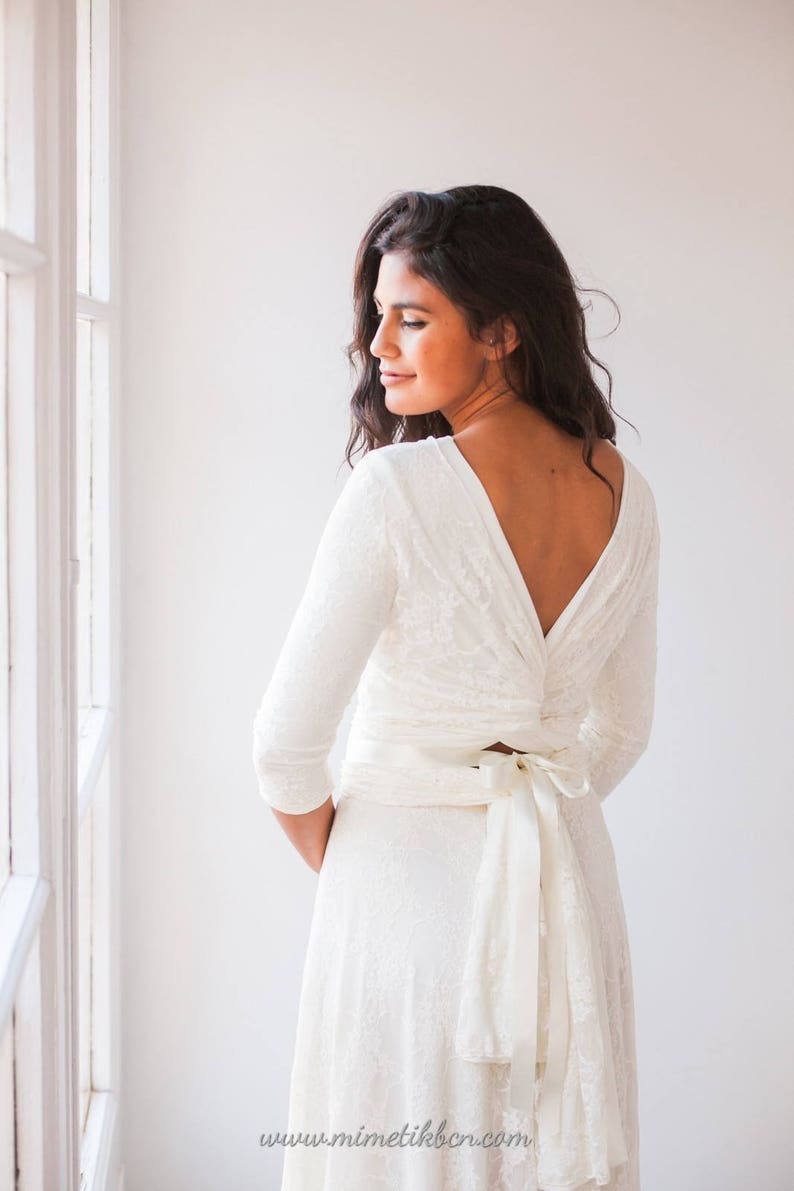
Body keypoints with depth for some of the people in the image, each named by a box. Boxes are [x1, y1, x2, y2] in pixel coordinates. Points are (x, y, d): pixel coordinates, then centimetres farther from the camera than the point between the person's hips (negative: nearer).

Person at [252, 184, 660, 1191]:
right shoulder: (624, 492, -2)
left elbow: (287, 745, -15)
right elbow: (624, 730, 7)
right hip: (572, 878, 6)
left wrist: (333, 860, 2)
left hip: (412, 877, -5)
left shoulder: (396, 492, -21)